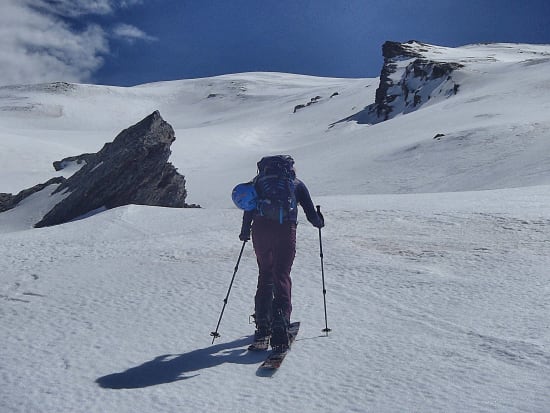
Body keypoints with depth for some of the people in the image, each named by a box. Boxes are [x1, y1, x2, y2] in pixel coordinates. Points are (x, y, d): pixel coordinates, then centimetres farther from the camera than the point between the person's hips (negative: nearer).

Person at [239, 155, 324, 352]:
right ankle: (279, 327, -14)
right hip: (285, 230, -2)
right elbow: (311, 214, 14)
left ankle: (263, 326, 12)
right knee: (281, 277, 1)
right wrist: (320, 222, 34)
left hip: (260, 229, 2)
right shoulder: (297, 184, 17)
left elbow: (249, 208, 13)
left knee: (265, 275, 16)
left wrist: (245, 231, 23)